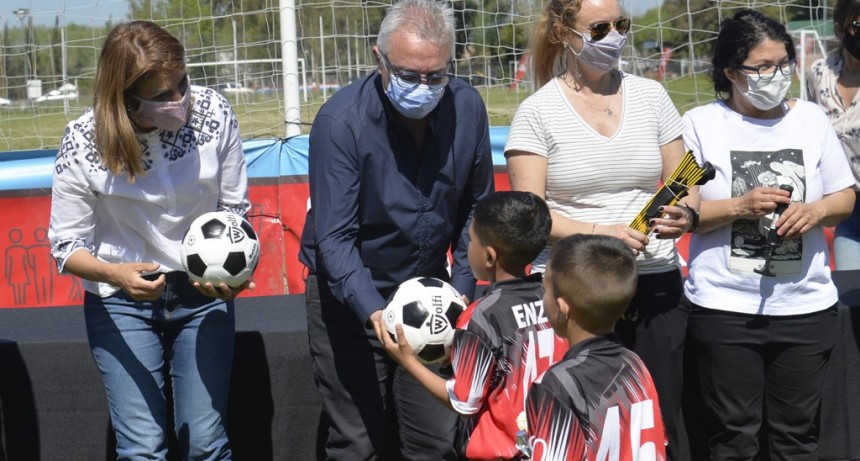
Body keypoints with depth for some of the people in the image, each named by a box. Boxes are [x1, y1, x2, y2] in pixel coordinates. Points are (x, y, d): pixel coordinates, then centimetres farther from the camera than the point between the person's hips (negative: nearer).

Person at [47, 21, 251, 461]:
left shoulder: (213, 114, -15)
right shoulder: (83, 143, -19)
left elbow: (234, 209, -2)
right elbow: (66, 245, -11)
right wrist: (114, 273, -31)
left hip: (202, 293, 1)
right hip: (121, 300, -1)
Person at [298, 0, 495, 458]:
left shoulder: (467, 107, -8)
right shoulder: (341, 121, -21)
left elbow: (475, 209, 4)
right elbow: (335, 236, -22)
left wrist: (462, 292, -4)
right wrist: (374, 313, -35)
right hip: (350, 296, -3)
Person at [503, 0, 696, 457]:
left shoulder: (650, 96, 9)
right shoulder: (537, 113, -1)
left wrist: (686, 213, -10)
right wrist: (597, 232, -21)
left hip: (655, 286, 3)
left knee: (661, 423, 3)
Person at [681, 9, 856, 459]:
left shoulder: (811, 118, 5)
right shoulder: (701, 124, -4)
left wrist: (817, 211, -13)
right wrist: (740, 207, -21)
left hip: (805, 304, 3)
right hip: (725, 306, -2)